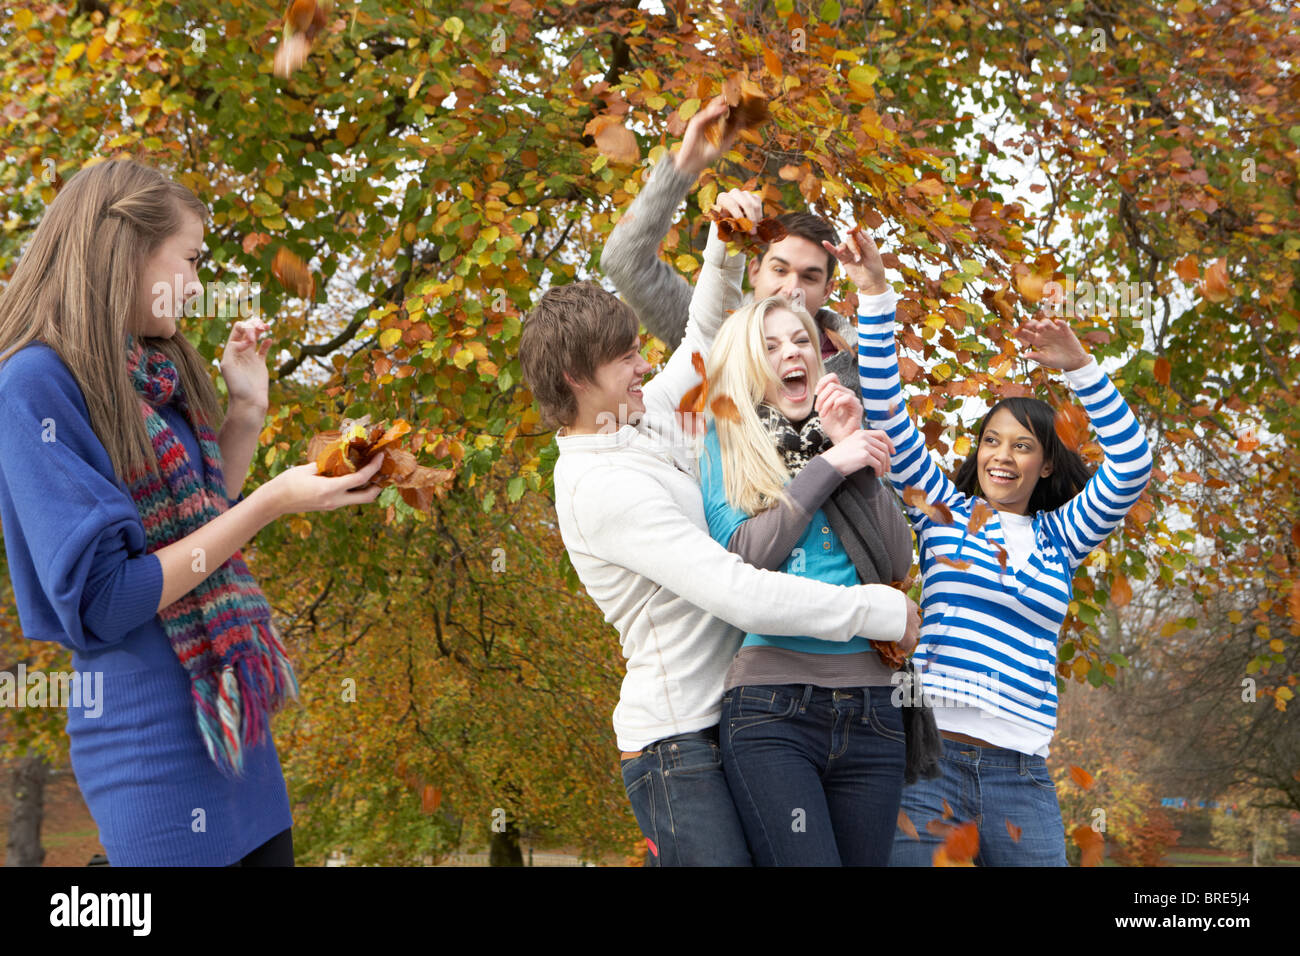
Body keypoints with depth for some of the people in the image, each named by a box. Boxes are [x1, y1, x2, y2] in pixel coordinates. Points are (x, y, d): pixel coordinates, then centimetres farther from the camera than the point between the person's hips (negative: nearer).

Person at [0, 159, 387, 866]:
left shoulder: (155, 375, 13)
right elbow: (98, 601, -19)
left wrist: (248, 408, 10)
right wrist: (270, 504, -17)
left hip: (236, 718, 9)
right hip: (154, 733, -9)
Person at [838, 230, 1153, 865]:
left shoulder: (1059, 537, 14)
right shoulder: (945, 512, 10)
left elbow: (1131, 466, 2)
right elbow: (887, 417, 3)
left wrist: (1079, 368, -5)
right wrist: (875, 299, -2)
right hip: (931, 749, -2)